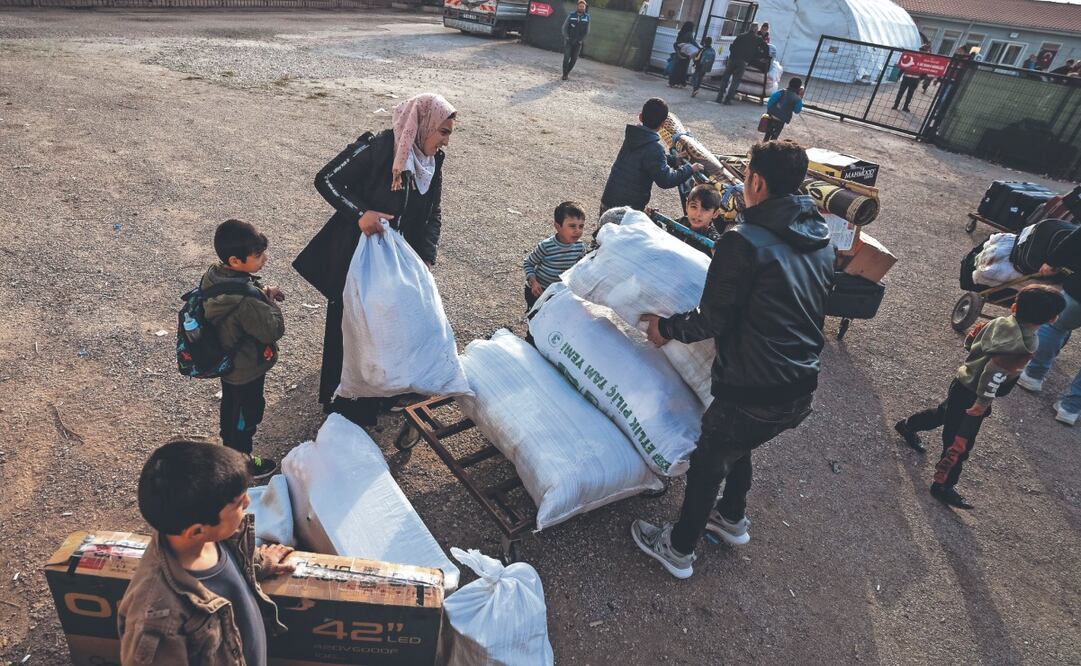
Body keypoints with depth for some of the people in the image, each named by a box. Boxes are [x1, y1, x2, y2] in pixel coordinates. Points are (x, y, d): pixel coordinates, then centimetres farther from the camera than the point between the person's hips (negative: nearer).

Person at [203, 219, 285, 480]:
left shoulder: (213, 276, -12)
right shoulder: (245, 301, -38)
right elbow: (274, 329, -31)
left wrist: (262, 294, -8)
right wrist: (270, 300, -18)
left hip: (225, 361, 8)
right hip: (247, 370, -8)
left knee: (230, 405, 30)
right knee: (248, 414, 16)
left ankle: (229, 445, 54)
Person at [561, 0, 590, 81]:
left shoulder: (587, 17, -2)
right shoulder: (571, 15, -3)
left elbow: (587, 31, 2)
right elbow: (565, 27, -1)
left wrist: (581, 40, -7)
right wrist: (566, 37, -11)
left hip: (578, 42, 1)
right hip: (568, 41, -1)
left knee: (574, 59, 2)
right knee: (566, 57, -9)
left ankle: (568, 71, 22)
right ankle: (564, 74, -1)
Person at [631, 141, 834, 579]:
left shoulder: (744, 241, -19)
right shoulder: (820, 239, 5)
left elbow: (713, 321, -16)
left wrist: (667, 328, 2)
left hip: (753, 393, -7)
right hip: (802, 391, 7)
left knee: (708, 463, 15)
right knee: (737, 448, 32)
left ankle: (679, 550, 34)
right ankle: (732, 518, 54)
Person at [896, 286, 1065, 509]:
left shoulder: (1000, 322, -7)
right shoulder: (1025, 345, -28)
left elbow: (969, 339, 7)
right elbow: (995, 372, -35)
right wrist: (982, 403, -25)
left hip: (962, 382, 8)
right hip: (971, 396, -8)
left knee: (945, 412, 34)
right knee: (960, 443, 4)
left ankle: (907, 426, 55)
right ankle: (943, 486, 16)